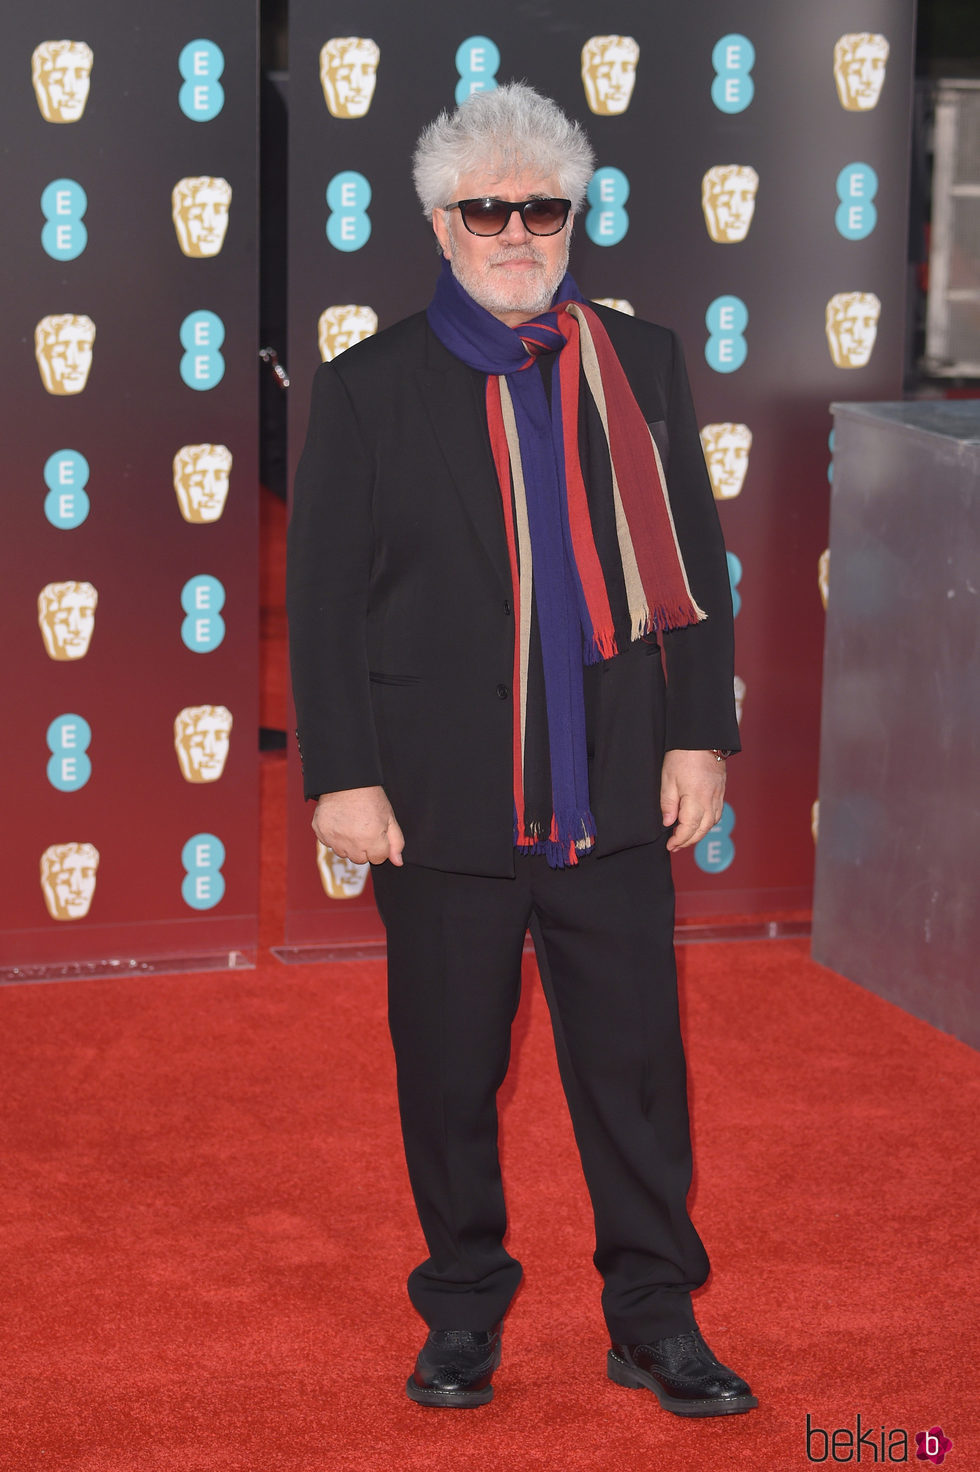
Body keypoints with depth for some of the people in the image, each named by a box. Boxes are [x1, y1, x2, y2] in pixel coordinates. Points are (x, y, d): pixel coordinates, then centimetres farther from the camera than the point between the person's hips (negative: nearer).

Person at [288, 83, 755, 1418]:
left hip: (614, 794, 1)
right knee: (449, 1072, 9)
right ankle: (464, 1314, 25)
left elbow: (693, 565, 9)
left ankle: (655, 1319, 19)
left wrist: (701, 736, 3)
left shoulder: (640, 364, 6)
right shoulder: (369, 388, 0)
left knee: (637, 1062, 5)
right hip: (443, 802, -1)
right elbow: (323, 596, -1)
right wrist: (343, 777, -7)